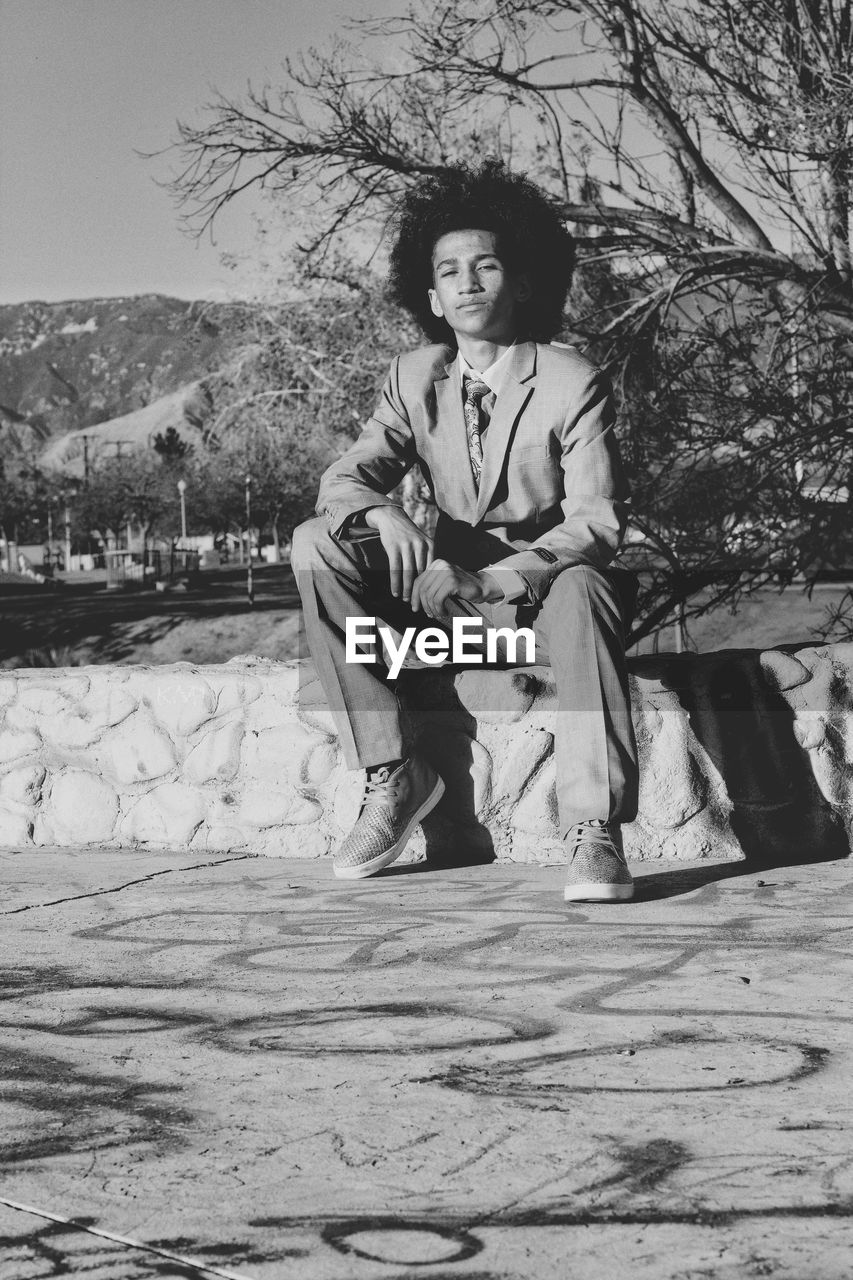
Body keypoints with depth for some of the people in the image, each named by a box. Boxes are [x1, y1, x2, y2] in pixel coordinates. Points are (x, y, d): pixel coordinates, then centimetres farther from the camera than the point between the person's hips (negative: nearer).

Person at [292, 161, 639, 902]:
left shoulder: (572, 382, -12)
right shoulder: (415, 378, 2)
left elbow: (598, 519, -18)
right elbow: (344, 477, -2)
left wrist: (500, 579, -34)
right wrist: (383, 514, -28)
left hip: (549, 585, -4)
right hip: (451, 585, 5)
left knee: (583, 586, -40)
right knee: (317, 544, -16)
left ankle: (595, 829, -35)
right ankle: (392, 775, -13)